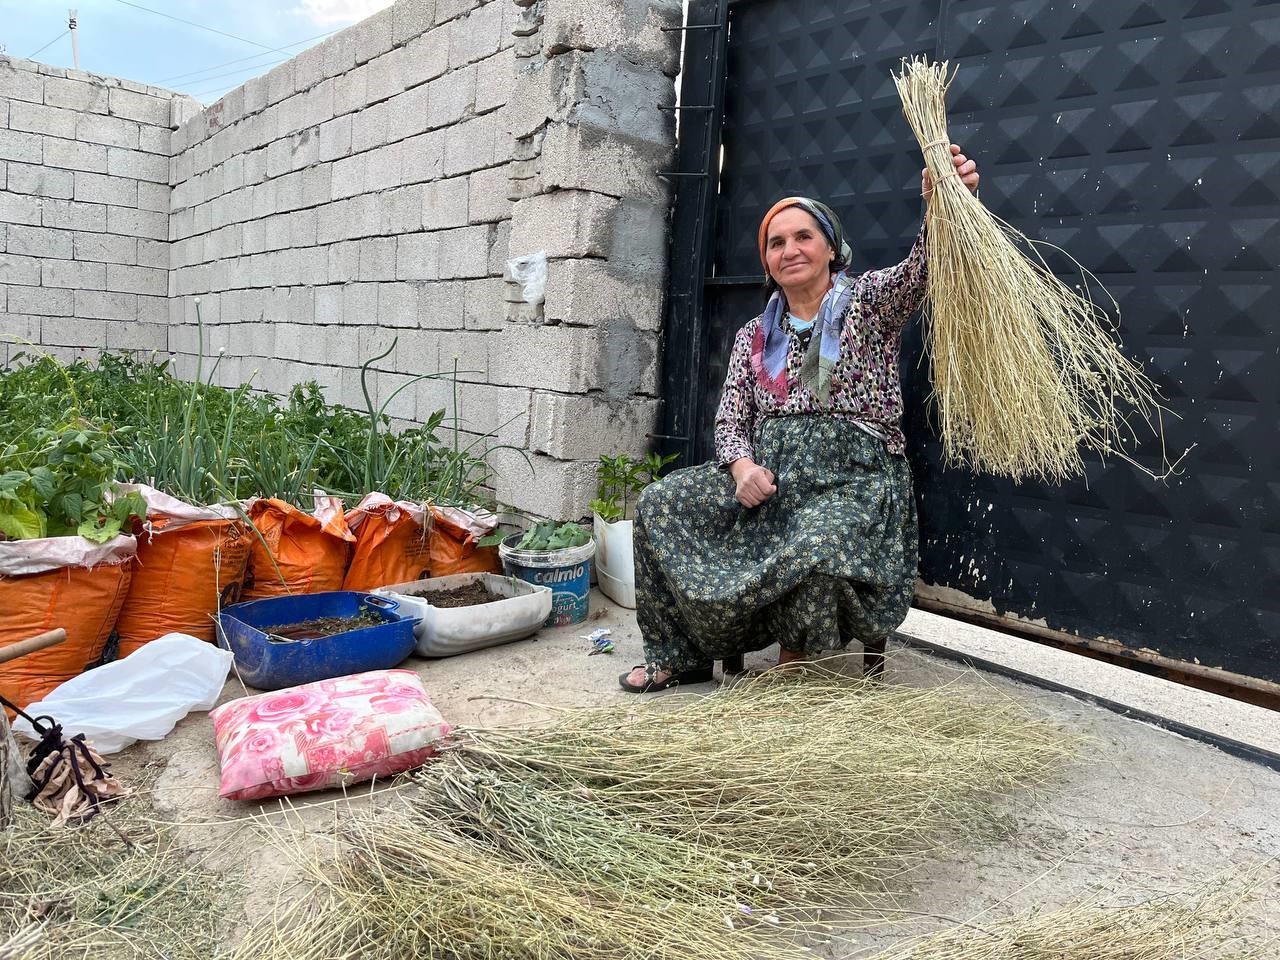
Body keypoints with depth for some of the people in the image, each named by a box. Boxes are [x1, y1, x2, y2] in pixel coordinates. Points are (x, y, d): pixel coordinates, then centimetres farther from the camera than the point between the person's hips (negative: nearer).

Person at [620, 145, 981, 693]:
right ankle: (684, 654, -2)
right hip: (768, 471, 5)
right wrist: (743, 467, -13)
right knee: (660, 503, -14)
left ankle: (794, 667, -7)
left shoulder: (869, 302, 5)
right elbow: (730, 419, 10)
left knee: (817, 544, -37)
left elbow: (921, 269, -16)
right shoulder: (754, 337, 16)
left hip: (854, 476, -4)